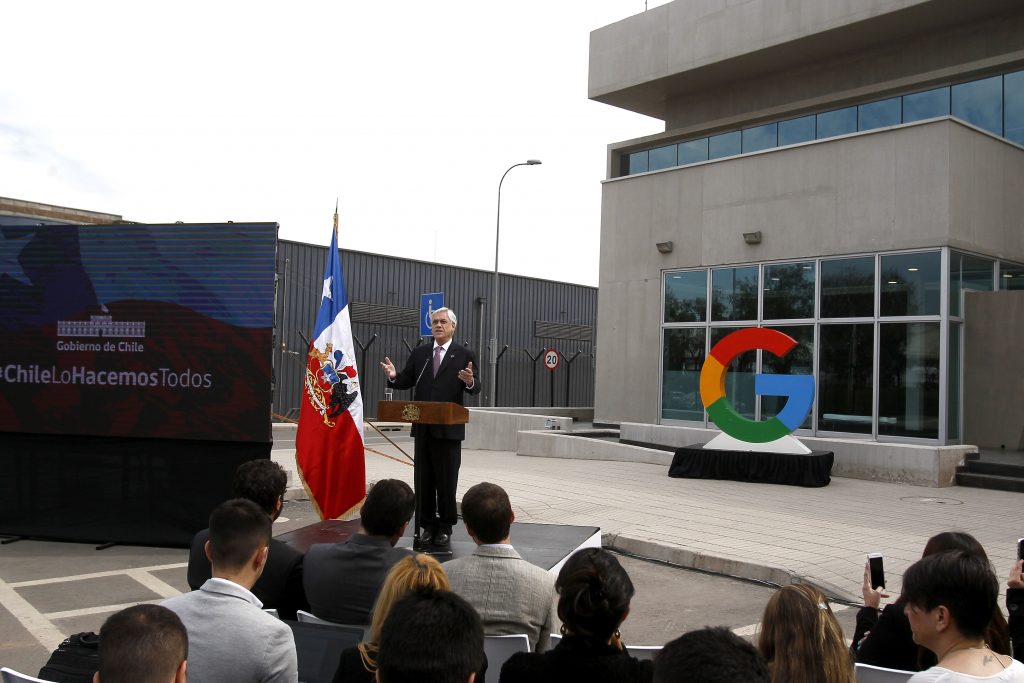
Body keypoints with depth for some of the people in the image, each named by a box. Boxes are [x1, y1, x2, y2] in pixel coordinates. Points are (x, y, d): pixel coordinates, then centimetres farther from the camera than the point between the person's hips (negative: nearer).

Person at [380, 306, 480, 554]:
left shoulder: (465, 356, -1)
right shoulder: (419, 353, 10)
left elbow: (475, 388, -8)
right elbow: (406, 381, 6)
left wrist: (470, 382, -31)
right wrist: (393, 376, -15)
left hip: (449, 429, -4)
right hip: (422, 428, 4)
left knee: (447, 480, 3)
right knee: (423, 480, 10)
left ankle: (445, 529, 13)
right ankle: (427, 527, 20)